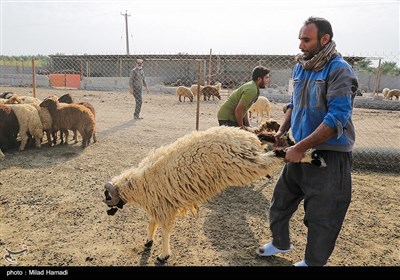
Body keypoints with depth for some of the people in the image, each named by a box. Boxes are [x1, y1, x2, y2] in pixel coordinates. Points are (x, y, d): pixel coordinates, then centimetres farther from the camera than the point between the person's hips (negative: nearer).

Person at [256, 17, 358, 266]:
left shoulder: (339, 70, -15)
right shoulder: (301, 67, 7)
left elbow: (337, 118, -23)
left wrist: (300, 147, -24)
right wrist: (282, 131, 6)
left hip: (330, 155, -7)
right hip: (300, 152, 8)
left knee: (321, 217, 7)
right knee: (280, 200, 19)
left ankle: (314, 262, 30)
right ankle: (281, 243, 43)